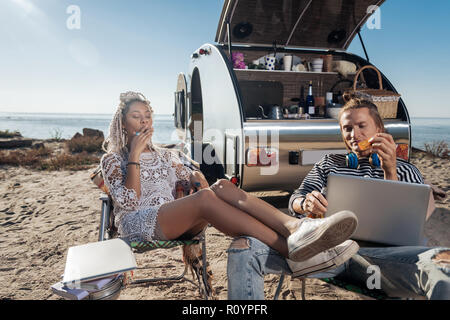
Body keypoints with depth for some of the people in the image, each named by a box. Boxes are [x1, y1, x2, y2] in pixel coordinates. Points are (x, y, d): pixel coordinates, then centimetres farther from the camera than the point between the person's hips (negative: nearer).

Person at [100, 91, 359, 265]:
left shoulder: (165, 155, 24)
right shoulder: (112, 159, 9)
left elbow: (190, 181, 18)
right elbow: (129, 202, -7)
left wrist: (197, 179, -6)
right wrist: (135, 155, -9)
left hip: (178, 223, 5)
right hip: (138, 225, -4)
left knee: (223, 187, -27)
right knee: (205, 198, -35)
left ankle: (294, 226, -49)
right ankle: (289, 246, -47)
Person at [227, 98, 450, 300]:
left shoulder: (405, 171, 22)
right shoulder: (329, 163, 27)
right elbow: (294, 202, 17)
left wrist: (389, 171, -5)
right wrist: (306, 203, -9)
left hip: (379, 252, -1)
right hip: (325, 247, 2)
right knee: (243, 247, -22)